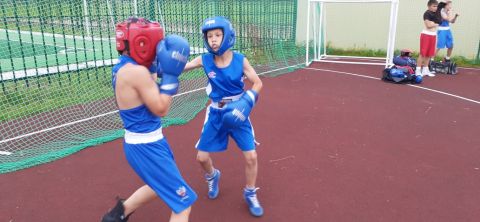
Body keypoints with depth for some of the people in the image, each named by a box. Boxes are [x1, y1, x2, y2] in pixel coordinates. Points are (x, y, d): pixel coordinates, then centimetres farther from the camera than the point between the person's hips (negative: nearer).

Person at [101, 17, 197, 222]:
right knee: (183, 201, -1)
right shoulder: (137, 72, -23)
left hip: (139, 142, 10)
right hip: (146, 148, -10)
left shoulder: (121, 68, 6)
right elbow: (160, 109, -18)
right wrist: (170, 75, -16)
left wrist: (153, 70, 5)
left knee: (161, 184, 34)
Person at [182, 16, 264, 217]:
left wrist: (247, 101, -24)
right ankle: (213, 176, 42)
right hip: (216, 113, 1)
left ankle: (250, 194, 23)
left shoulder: (240, 60, -13)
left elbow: (258, 83, -8)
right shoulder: (204, 60, -11)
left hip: (237, 112, -1)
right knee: (202, 157, 5)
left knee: (251, 157, -4)